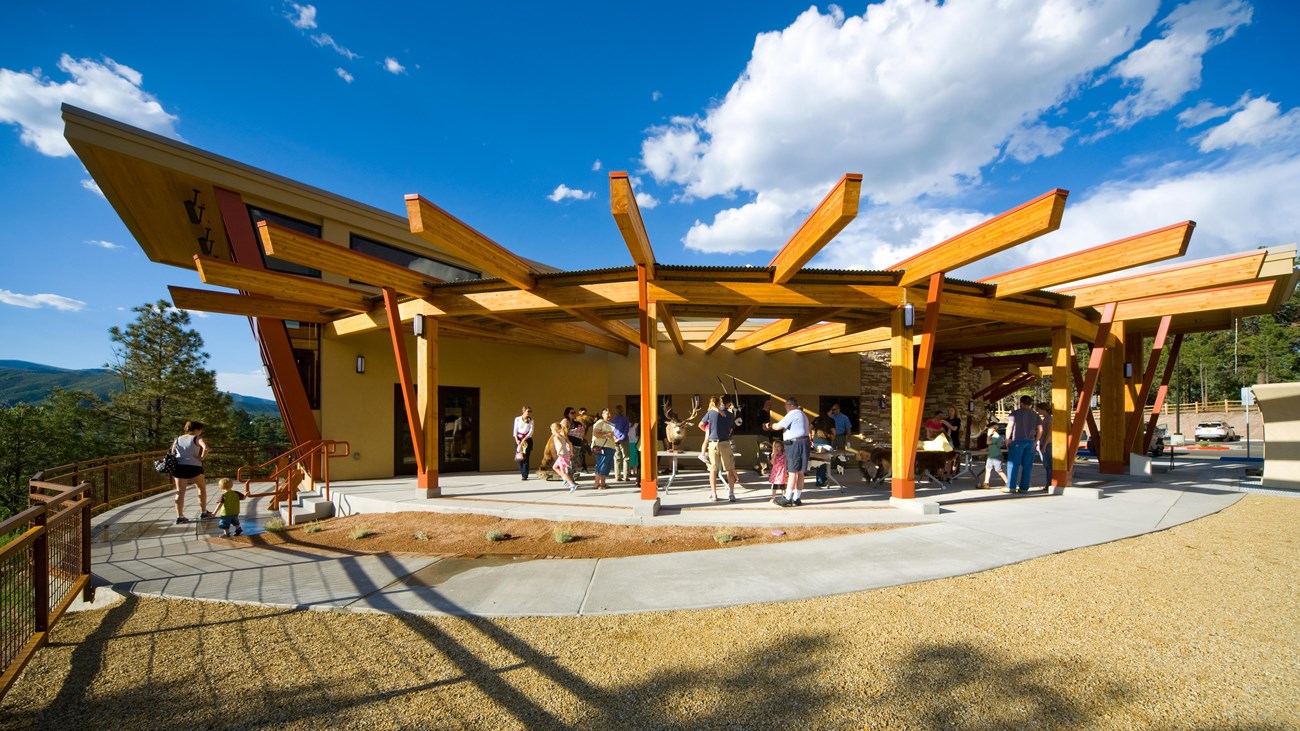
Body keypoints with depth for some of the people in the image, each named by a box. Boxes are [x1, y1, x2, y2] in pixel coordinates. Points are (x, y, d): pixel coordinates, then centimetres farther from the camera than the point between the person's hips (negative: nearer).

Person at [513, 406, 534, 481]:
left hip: (527, 439, -1)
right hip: (518, 439, 1)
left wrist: (524, 439, -14)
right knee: (519, 457, 3)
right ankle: (522, 473, 16)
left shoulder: (531, 420, 2)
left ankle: (525, 475, -6)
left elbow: (531, 431, -4)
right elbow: (515, 430, 3)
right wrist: (517, 440, -9)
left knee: (526, 457, -7)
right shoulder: (517, 419, 4)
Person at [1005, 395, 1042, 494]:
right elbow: (1040, 429, 8)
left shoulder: (1015, 413, -2)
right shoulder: (1035, 414, 12)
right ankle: (1024, 487, 8)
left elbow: (1010, 426, -9)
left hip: (1017, 441, -4)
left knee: (1013, 464, -2)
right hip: (1030, 442, 5)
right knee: (1027, 465, 7)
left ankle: (1011, 486, -3)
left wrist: (1007, 439, -3)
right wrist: (1036, 441, 15)